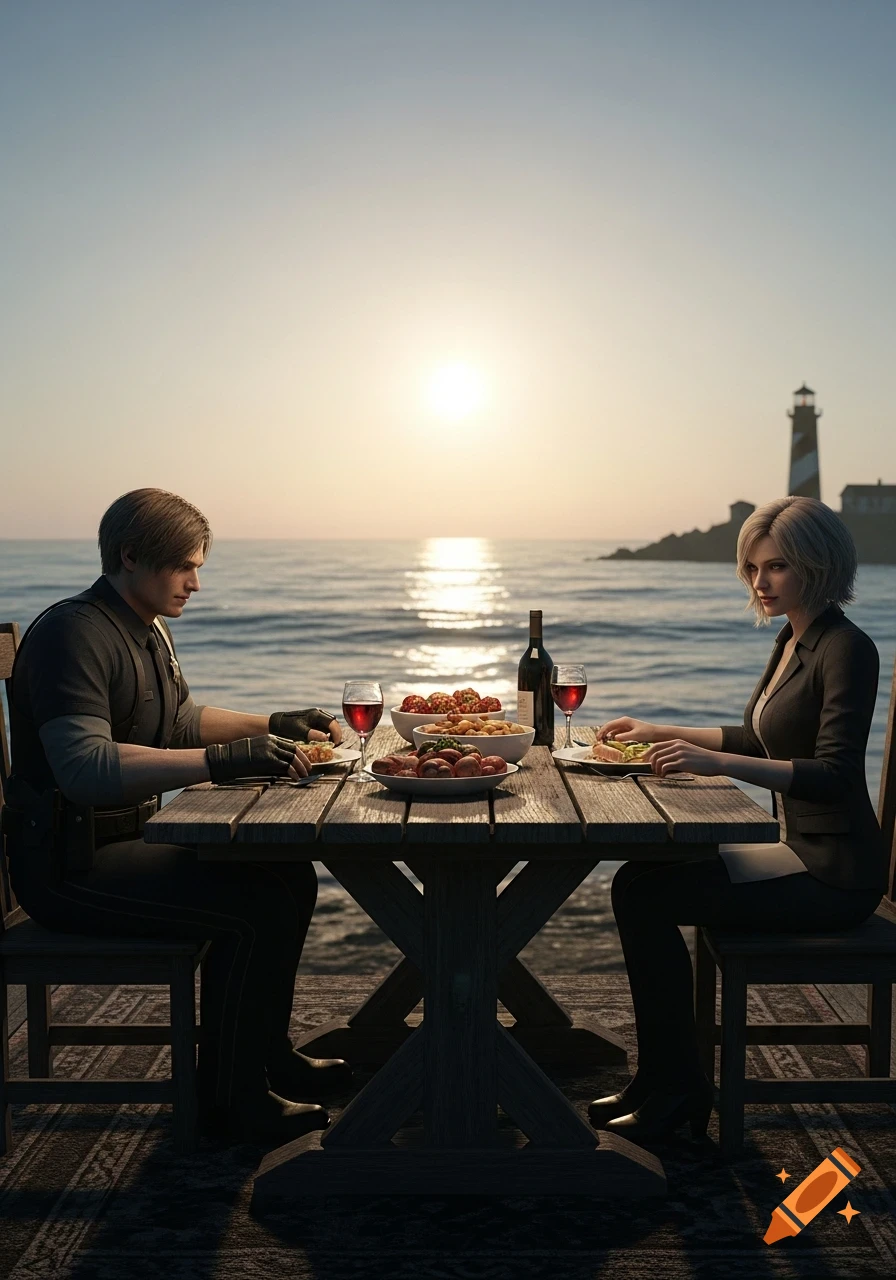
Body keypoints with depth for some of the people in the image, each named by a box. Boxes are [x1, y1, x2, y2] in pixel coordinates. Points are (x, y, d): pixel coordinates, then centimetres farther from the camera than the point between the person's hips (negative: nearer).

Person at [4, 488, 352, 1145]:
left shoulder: (149, 630, 14)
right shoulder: (73, 633, -19)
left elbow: (183, 721, 27)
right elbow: (83, 764, -32)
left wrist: (274, 725, 15)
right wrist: (224, 760, -37)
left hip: (126, 839, 10)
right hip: (68, 862, -10)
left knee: (292, 877, 2)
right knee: (254, 906, -22)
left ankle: (269, 1054, 19)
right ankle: (231, 1098, -3)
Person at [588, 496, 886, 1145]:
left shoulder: (847, 649, -17)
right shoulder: (791, 640, 11)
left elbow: (835, 775, -27)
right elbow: (762, 740, 23)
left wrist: (717, 762, -36)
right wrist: (661, 733, 17)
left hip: (833, 872, -9)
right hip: (801, 850, 9)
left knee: (646, 896, -16)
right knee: (638, 879, 1)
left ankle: (676, 1088, 2)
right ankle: (662, 1079, 12)